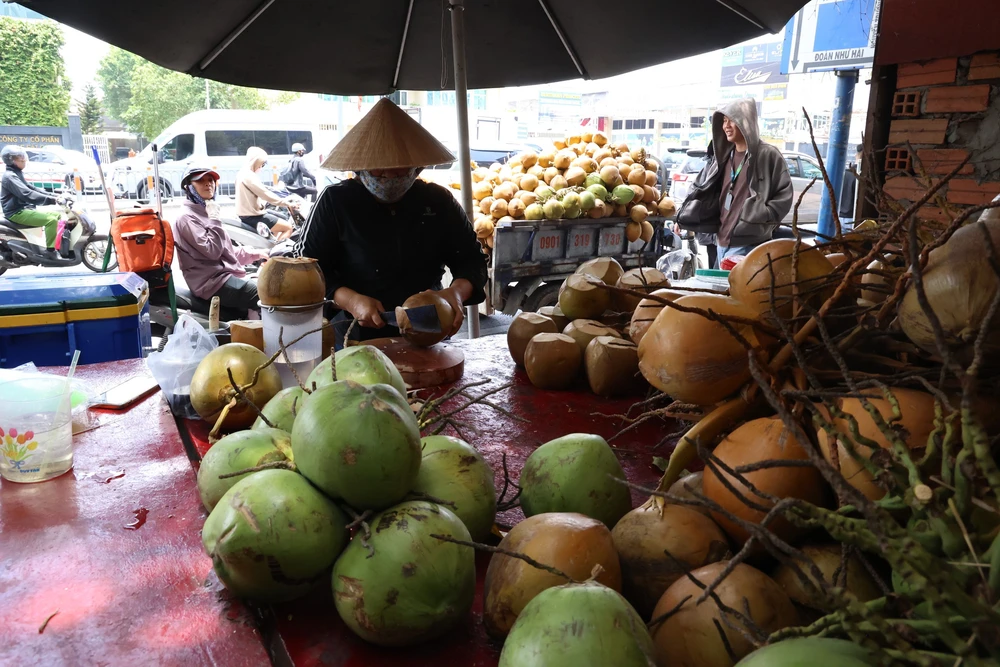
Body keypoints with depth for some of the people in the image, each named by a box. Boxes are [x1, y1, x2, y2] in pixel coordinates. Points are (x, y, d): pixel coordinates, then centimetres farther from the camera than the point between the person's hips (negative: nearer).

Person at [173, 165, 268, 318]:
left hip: (226, 274, 10)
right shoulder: (187, 217, -11)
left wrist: (255, 254, 20)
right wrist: (215, 219, -16)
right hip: (213, 282, -10)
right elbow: (213, 251, -20)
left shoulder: (204, 213, 20)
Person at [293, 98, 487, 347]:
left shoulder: (438, 201, 6)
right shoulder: (335, 201, -1)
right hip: (355, 340, -1)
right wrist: (351, 300, -18)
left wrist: (456, 292, -14)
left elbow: (472, 259, 9)